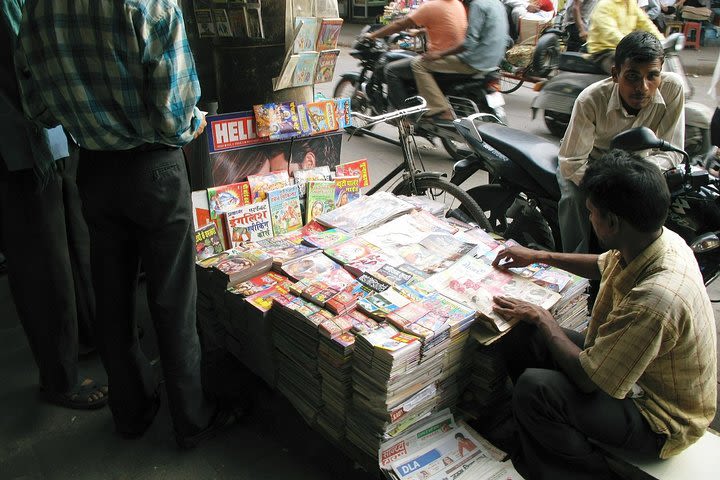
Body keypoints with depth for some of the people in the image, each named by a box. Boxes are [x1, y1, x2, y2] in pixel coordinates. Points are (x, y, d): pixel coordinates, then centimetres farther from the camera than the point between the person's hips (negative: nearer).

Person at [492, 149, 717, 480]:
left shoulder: (656, 298, -39)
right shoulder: (661, 239, -10)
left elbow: (588, 378, -29)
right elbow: (604, 266, 15)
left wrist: (542, 318, -15)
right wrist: (539, 256, 15)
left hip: (660, 421, -9)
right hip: (638, 369, 9)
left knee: (534, 388, -29)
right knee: (520, 339, 0)